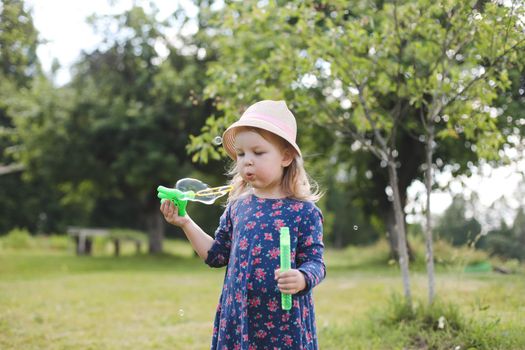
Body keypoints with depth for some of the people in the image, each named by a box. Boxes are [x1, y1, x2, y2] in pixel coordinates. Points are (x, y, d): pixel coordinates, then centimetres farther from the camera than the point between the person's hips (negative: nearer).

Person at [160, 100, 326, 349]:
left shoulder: (303, 211, -7)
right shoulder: (237, 207, 7)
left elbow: (315, 262, -6)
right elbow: (217, 255, 14)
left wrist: (301, 279, -27)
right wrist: (186, 223, 6)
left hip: (284, 321, -4)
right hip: (238, 318, 4)